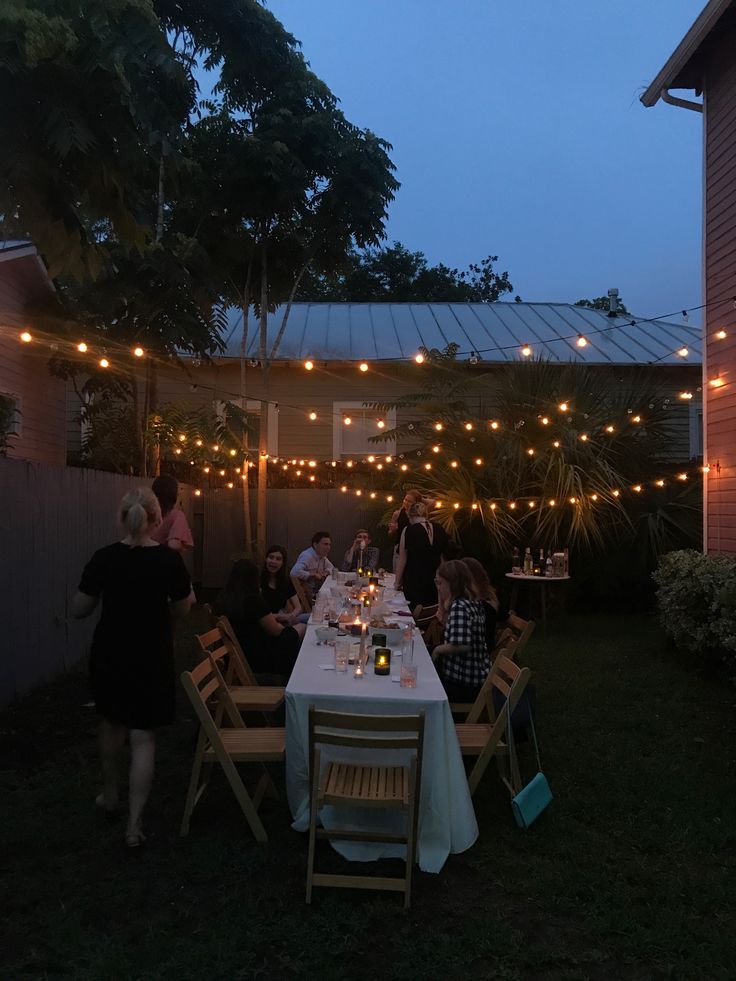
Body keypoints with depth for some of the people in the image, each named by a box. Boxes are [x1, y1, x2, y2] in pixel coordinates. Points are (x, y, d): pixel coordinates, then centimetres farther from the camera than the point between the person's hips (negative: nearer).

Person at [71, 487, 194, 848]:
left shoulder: (104, 558, -11)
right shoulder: (169, 560, -13)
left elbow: (78, 610, -3)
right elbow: (182, 609, 0)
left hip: (110, 655, 2)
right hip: (152, 658, -2)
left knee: (111, 724, 24)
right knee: (143, 737, 5)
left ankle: (110, 795, 43)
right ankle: (134, 825, 5)